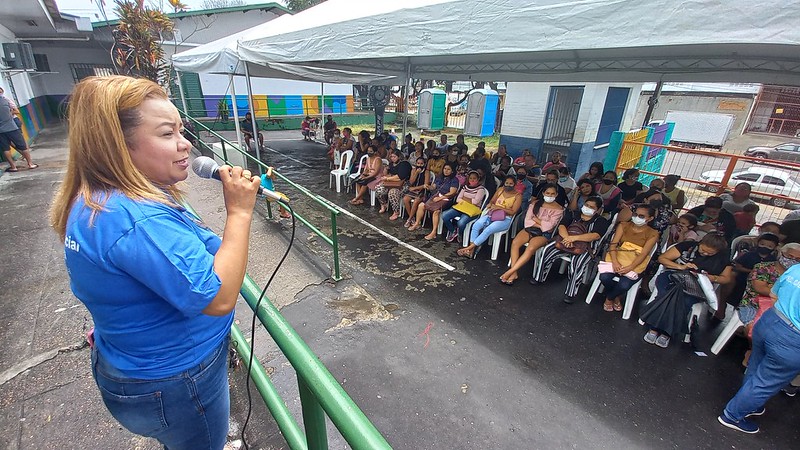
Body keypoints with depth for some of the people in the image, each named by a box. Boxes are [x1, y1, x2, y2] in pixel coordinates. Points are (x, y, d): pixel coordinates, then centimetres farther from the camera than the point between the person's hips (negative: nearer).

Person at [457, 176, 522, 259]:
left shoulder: (518, 196, -1)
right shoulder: (500, 190, 12)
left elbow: (513, 212, -7)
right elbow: (492, 201, 20)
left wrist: (499, 207, -16)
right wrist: (490, 205, -5)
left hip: (505, 219, -4)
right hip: (492, 214, 4)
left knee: (488, 230, -32)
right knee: (476, 225, -24)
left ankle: (469, 248, -25)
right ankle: (471, 251, -24)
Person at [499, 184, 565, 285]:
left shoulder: (558, 209, 3)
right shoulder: (536, 203, 11)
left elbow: (549, 226, -8)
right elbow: (527, 220, 1)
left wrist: (535, 219, -1)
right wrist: (541, 225, -9)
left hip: (544, 234, -3)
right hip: (530, 229, 3)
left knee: (530, 249, -34)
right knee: (515, 243, -28)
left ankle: (509, 272, -34)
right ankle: (514, 273, -28)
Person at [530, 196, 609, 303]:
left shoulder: (601, 221, 6)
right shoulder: (573, 214, 15)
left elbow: (595, 235, -14)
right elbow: (561, 226, -1)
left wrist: (574, 238, -27)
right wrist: (567, 238, -24)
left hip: (585, 248, -3)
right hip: (565, 241, 3)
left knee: (577, 264, -33)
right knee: (547, 250, -22)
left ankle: (571, 293, -21)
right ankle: (538, 277, -6)